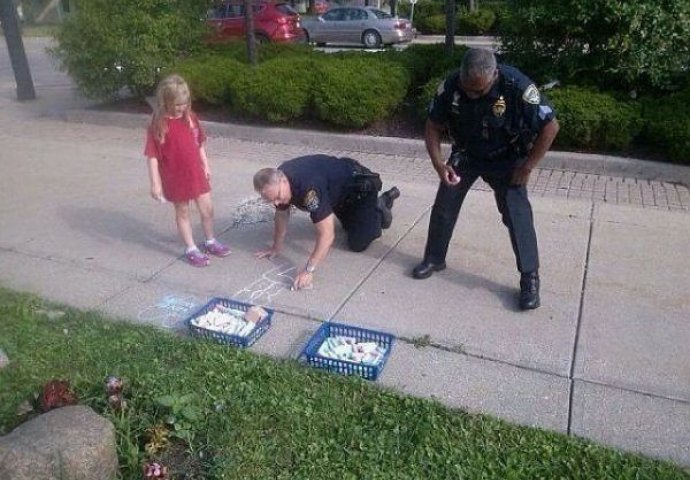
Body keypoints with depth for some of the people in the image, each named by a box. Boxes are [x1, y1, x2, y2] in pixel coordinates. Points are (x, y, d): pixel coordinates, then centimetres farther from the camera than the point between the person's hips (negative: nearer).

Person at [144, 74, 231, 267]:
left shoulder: (191, 118, -1)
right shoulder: (158, 125, -16)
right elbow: (152, 156, -14)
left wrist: (206, 166, 11)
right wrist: (155, 183, -16)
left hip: (196, 173, 5)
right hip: (174, 177, -4)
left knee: (207, 209, 11)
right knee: (182, 212, 11)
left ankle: (210, 242, 32)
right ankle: (191, 249, 23)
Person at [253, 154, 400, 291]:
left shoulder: (308, 188, -45)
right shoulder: (276, 182, -20)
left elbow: (327, 235, -47)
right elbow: (282, 214, -1)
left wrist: (308, 270, -49)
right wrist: (276, 247, 2)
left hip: (360, 185, -8)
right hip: (340, 193, 8)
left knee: (357, 244, -10)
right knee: (350, 226, 29)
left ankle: (380, 207, 10)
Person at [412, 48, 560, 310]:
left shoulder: (517, 86, -32)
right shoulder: (450, 86, -23)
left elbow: (550, 126, -22)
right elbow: (433, 126, -10)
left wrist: (527, 167, -21)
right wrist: (439, 164, -24)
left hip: (506, 159, -3)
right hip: (465, 154, 3)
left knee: (517, 214, -13)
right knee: (444, 205, 2)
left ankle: (530, 278, -2)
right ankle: (434, 258, 21)